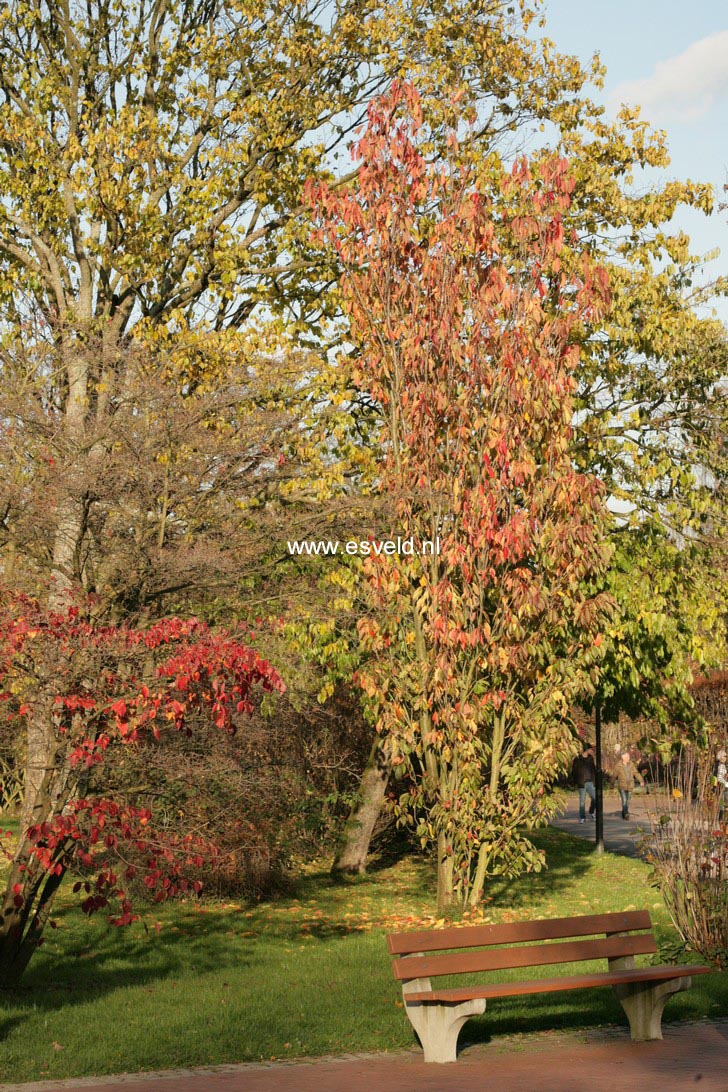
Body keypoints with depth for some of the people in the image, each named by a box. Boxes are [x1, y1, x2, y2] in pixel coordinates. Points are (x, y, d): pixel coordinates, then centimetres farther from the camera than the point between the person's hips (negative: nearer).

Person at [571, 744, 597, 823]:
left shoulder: (590, 758, 10)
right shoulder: (578, 759, -6)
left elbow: (594, 769, 18)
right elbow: (574, 772, -4)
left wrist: (595, 779, 4)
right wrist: (576, 782, -9)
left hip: (590, 782, 4)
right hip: (582, 783, -4)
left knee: (595, 798, -2)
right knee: (582, 801, 1)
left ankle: (591, 813, 21)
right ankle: (582, 818, 10)